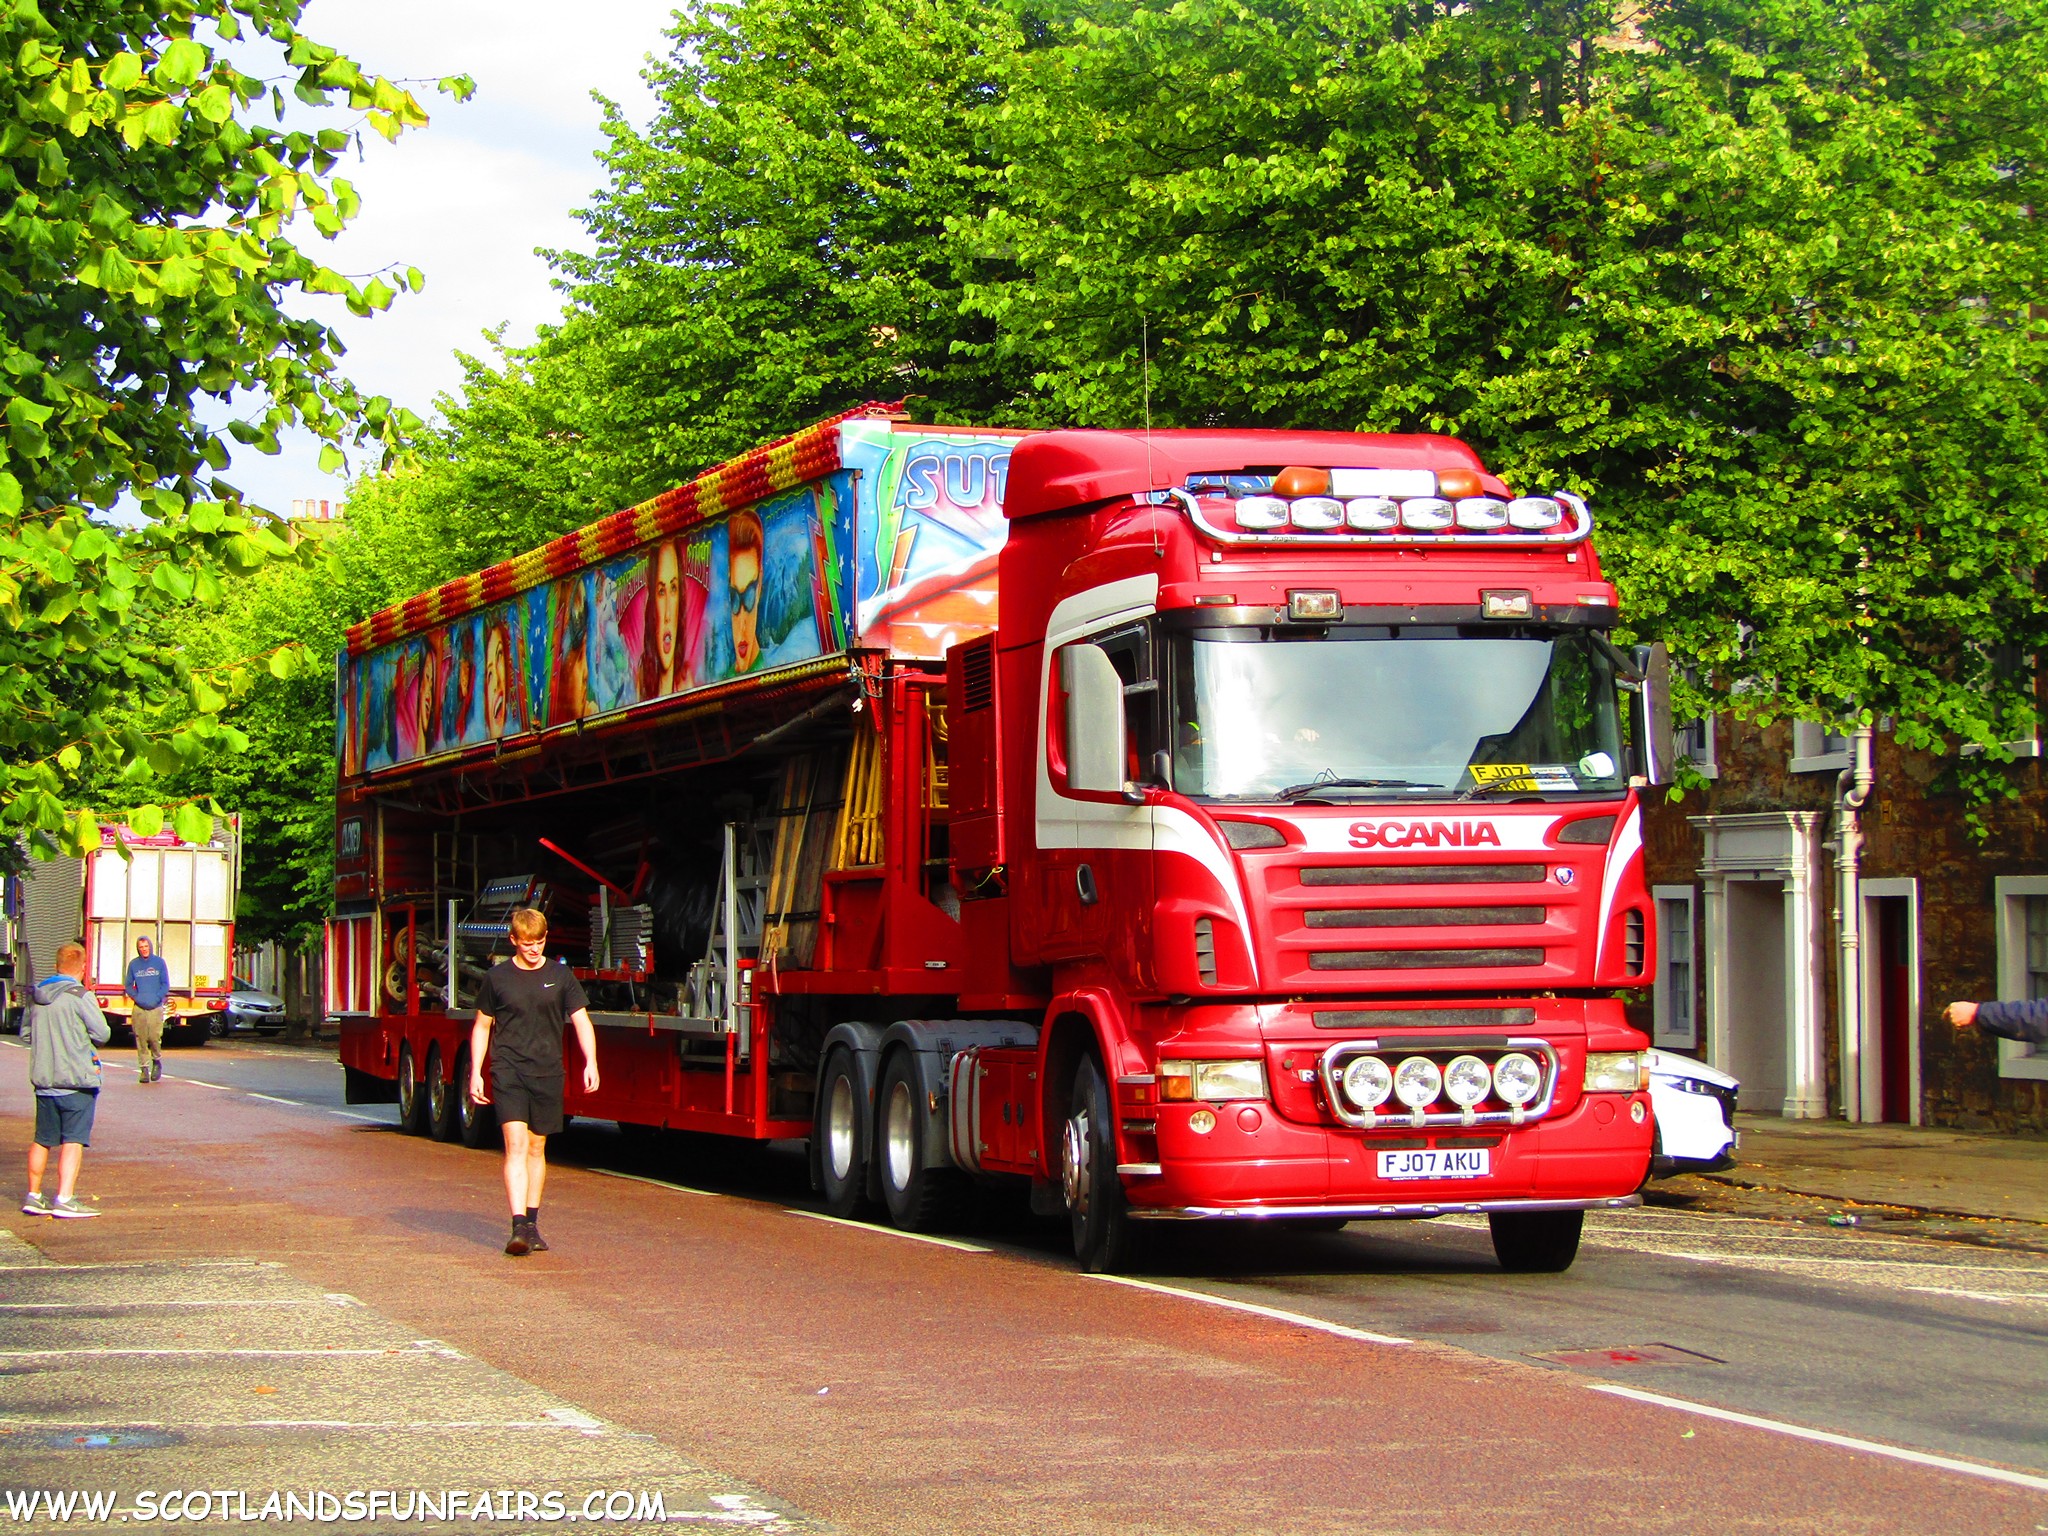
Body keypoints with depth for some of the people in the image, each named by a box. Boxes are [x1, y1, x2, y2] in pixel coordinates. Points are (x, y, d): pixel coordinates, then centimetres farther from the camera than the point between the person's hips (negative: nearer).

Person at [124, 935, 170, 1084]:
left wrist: (157, 998, -7)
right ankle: (144, 1068, 4)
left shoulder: (159, 962, 4)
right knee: (141, 1038, -2)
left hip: (156, 1007, -1)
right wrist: (136, 997, -4)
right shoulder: (133, 964, 6)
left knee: (155, 1037, -8)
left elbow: (165, 984, 5)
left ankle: (157, 1061, 19)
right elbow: (128, 985, 11)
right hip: (138, 1008, 1)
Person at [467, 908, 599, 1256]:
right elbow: (482, 1027, 11)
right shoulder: (498, 978, 3)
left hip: (547, 1073, 2)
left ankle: (532, 1223, 22)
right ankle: (519, 1226, -20)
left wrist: (590, 1062, -10)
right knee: (515, 1144, -14)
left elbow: (581, 1020, 4)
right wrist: (476, 1073, 6)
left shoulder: (560, 976, 4)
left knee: (537, 1148, 11)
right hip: (509, 1073, -2)